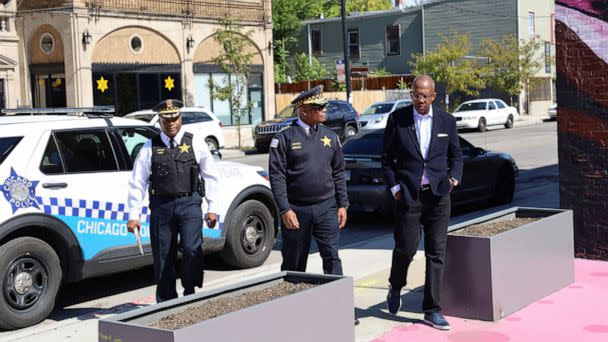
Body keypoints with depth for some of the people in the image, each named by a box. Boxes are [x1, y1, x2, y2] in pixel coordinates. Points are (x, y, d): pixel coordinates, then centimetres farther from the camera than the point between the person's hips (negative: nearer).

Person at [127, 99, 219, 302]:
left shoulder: (195, 143, 5)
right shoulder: (150, 147, 5)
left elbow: (210, 176, 8)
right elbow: (137, 183, 5)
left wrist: (212, 208, 4)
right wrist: (134, 215, 0)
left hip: (189, 203, -1)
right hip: (161, 205, 1)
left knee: (192, 249, -18)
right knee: (163, 257, 6)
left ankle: (190, 292, 3)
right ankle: (166, 303, 17)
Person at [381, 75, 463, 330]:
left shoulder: (447, 121, 6)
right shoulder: (397, 118, 0)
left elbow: (455, 155, 15)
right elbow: (387, 157, 4)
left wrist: (454, 177, -3)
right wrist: (394, 187, -4)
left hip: (438, 195, 2)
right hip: (408, 194, -2)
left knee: (437, 253, 2)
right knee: (406, 248, 0)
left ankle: (432, 310, 10)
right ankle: (395, 286, 32)